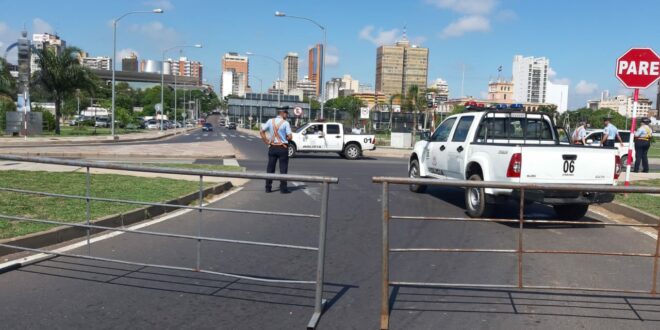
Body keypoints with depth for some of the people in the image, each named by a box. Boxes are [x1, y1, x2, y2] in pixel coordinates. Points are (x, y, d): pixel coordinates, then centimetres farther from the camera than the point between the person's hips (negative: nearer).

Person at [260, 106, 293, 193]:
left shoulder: (270, 121, 2)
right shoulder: (285, 123, -10)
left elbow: (261, 132, 2)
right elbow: (289, 137, -12)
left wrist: (266, 141, 6)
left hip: (272, 147, 4)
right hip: (282, 147, -4)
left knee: (270, 168, 10)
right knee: (283, 169, 3)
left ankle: (268, 187, 13)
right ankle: (283, 188, 3)